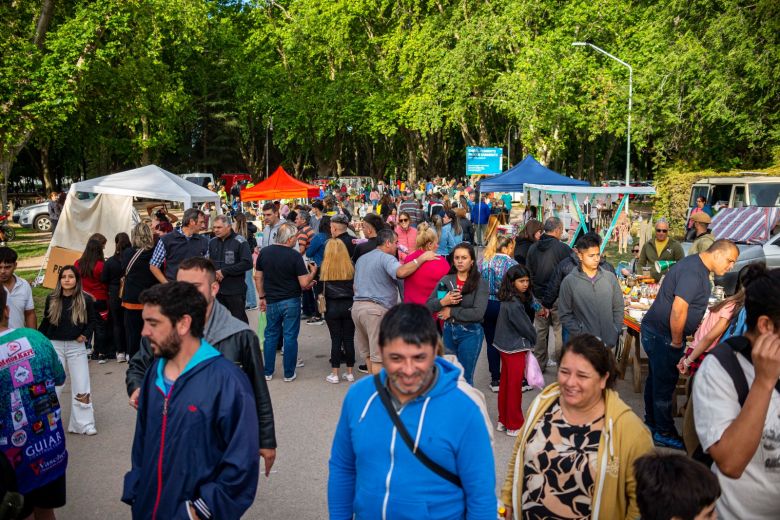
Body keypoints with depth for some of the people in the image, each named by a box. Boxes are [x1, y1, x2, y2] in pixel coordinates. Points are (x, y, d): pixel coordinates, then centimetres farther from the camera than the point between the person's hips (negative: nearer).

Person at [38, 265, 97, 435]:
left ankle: (84, 423, 13)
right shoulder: (52, 299, -2)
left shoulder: (86, 300, -6)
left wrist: (85, 335, -11)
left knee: (81, 387, 3)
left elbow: (92, 321, 5)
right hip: (54, 346, 1)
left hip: (76, 346, -1)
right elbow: (45, 323, 5)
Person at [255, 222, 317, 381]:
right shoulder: (295, 255, -14)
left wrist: (262, 297, 15)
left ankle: (268, 372, 20)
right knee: (290, 337, 5)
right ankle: (289, 374, 10)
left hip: (271, 301, 4)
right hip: (291, 302, -4)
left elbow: (257, 277, 6)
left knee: (271, 336, 14)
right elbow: (304, 283, -15)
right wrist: (312, 272, 3)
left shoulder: (264, 252, -1)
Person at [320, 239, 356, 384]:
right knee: (349, 339, 7)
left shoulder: (325, 268, -6)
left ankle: (334, 374, 9)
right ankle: (349, 372, 14)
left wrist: (321, 307, 9)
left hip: (332, 307, -1)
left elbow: (321, 289, -2)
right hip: (349, 306, 1)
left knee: (335, 340, 5)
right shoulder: (350, 267, -2)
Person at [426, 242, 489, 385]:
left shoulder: (480, 283, -9)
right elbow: (428, 305, 2)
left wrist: (451, 312, -13)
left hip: (470, 333, -4)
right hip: (448, 331, 4)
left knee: (464, 378, 7)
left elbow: (478, 313, -19)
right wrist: (442, 302, -18)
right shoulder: (446, 280, 2)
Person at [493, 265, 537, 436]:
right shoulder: (514, 304, -24)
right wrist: (533, 340, 1)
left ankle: (503, 421, 28)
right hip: (516, 348, -9)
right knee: (515, 387, 3)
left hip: (506, 346, 9)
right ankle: (515, 425, 14)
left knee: (505, 383, 16)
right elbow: (525, 326, -16)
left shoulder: (508, 300, 5)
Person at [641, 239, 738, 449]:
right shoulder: (693, 272, -23)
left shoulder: (697, 266, 10)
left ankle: (651, 424, 34)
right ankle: (664, 433, 15)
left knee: (656, 379, 20)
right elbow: (678, 309, -30)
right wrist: (677, 342, -18)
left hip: (656, 331, 10)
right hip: (662, 335, -10)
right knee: (665, 384, 2)